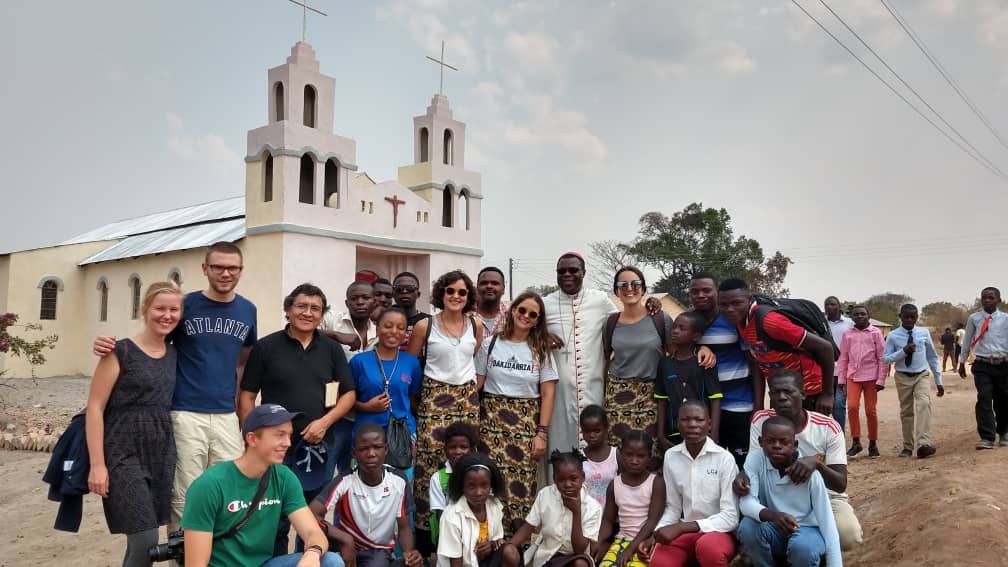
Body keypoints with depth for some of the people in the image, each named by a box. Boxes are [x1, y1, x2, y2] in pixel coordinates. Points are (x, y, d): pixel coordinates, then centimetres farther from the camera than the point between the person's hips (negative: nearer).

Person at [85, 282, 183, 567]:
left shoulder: (175, 354, 8)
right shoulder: (121, 352, -8)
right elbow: (95, 407, -10)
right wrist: (97, 464, -14)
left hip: (162, 451, 5)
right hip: (125, 453, -5)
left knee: (141, 539, 10)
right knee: (145, 540, -9)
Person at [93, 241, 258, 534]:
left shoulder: (247, 311, 7)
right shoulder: (184, 305, -3)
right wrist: (112, 347, -19)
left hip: (227, 416, 3)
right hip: (186, 414, -3)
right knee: (183, 497, 2)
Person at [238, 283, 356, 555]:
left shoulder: (332, 349, 6)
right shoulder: (266, 346, -1)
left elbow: (349, 394, 7)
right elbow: (246, 395, 0)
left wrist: (325, 422, -9)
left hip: (318, 445, 3)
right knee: (273, 521, 5)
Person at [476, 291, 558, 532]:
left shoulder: (541, 350, 6)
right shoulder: (490, 344, 7)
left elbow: (547, 394, 3)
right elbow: (476, 384, 7)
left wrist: (542, 433, -5)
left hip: (527, 422, 0)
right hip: (492, 419, 0)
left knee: (523, 484, -6)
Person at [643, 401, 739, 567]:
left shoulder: (724, 458, -12)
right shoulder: (671, 456, 1)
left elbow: (730, 517, -13)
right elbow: (673, 508, 8)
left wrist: (681, 527, -20)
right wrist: (655, 534, -11)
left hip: (717, 531, -3)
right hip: (682, 532, 3)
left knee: (708, 546, -37)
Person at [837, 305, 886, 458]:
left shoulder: (875, 332, 0)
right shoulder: (847, 334, 7)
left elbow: (882, 357, -1)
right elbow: (843, 358, 9)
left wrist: (881, 380, -6)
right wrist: (841, 379, 5)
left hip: (871, 377, -2)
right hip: (852, 377, 2)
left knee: (870, 411, 4)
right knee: (852, 406, -11)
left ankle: (873, 444, 17)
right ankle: (856, 442, 0)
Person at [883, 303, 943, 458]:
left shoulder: (924, 333, 0)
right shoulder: (893, 336, -5)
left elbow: (932, 357, 7)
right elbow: (885, 359, -7)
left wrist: (939, 381, 8)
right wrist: (903, 351, -22)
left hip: (921, 376, 0)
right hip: (903, 377, 0)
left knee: (924, 404, -23)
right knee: (906, 411, 9)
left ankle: (923, 445, -30)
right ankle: (908, 446, 23)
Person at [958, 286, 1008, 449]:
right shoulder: (974, 318, 2)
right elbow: (967, 341, 12)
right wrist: (962, 362, 16)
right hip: (982, 365, -1)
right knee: (984, 399, -11)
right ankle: (987, 438, -10)